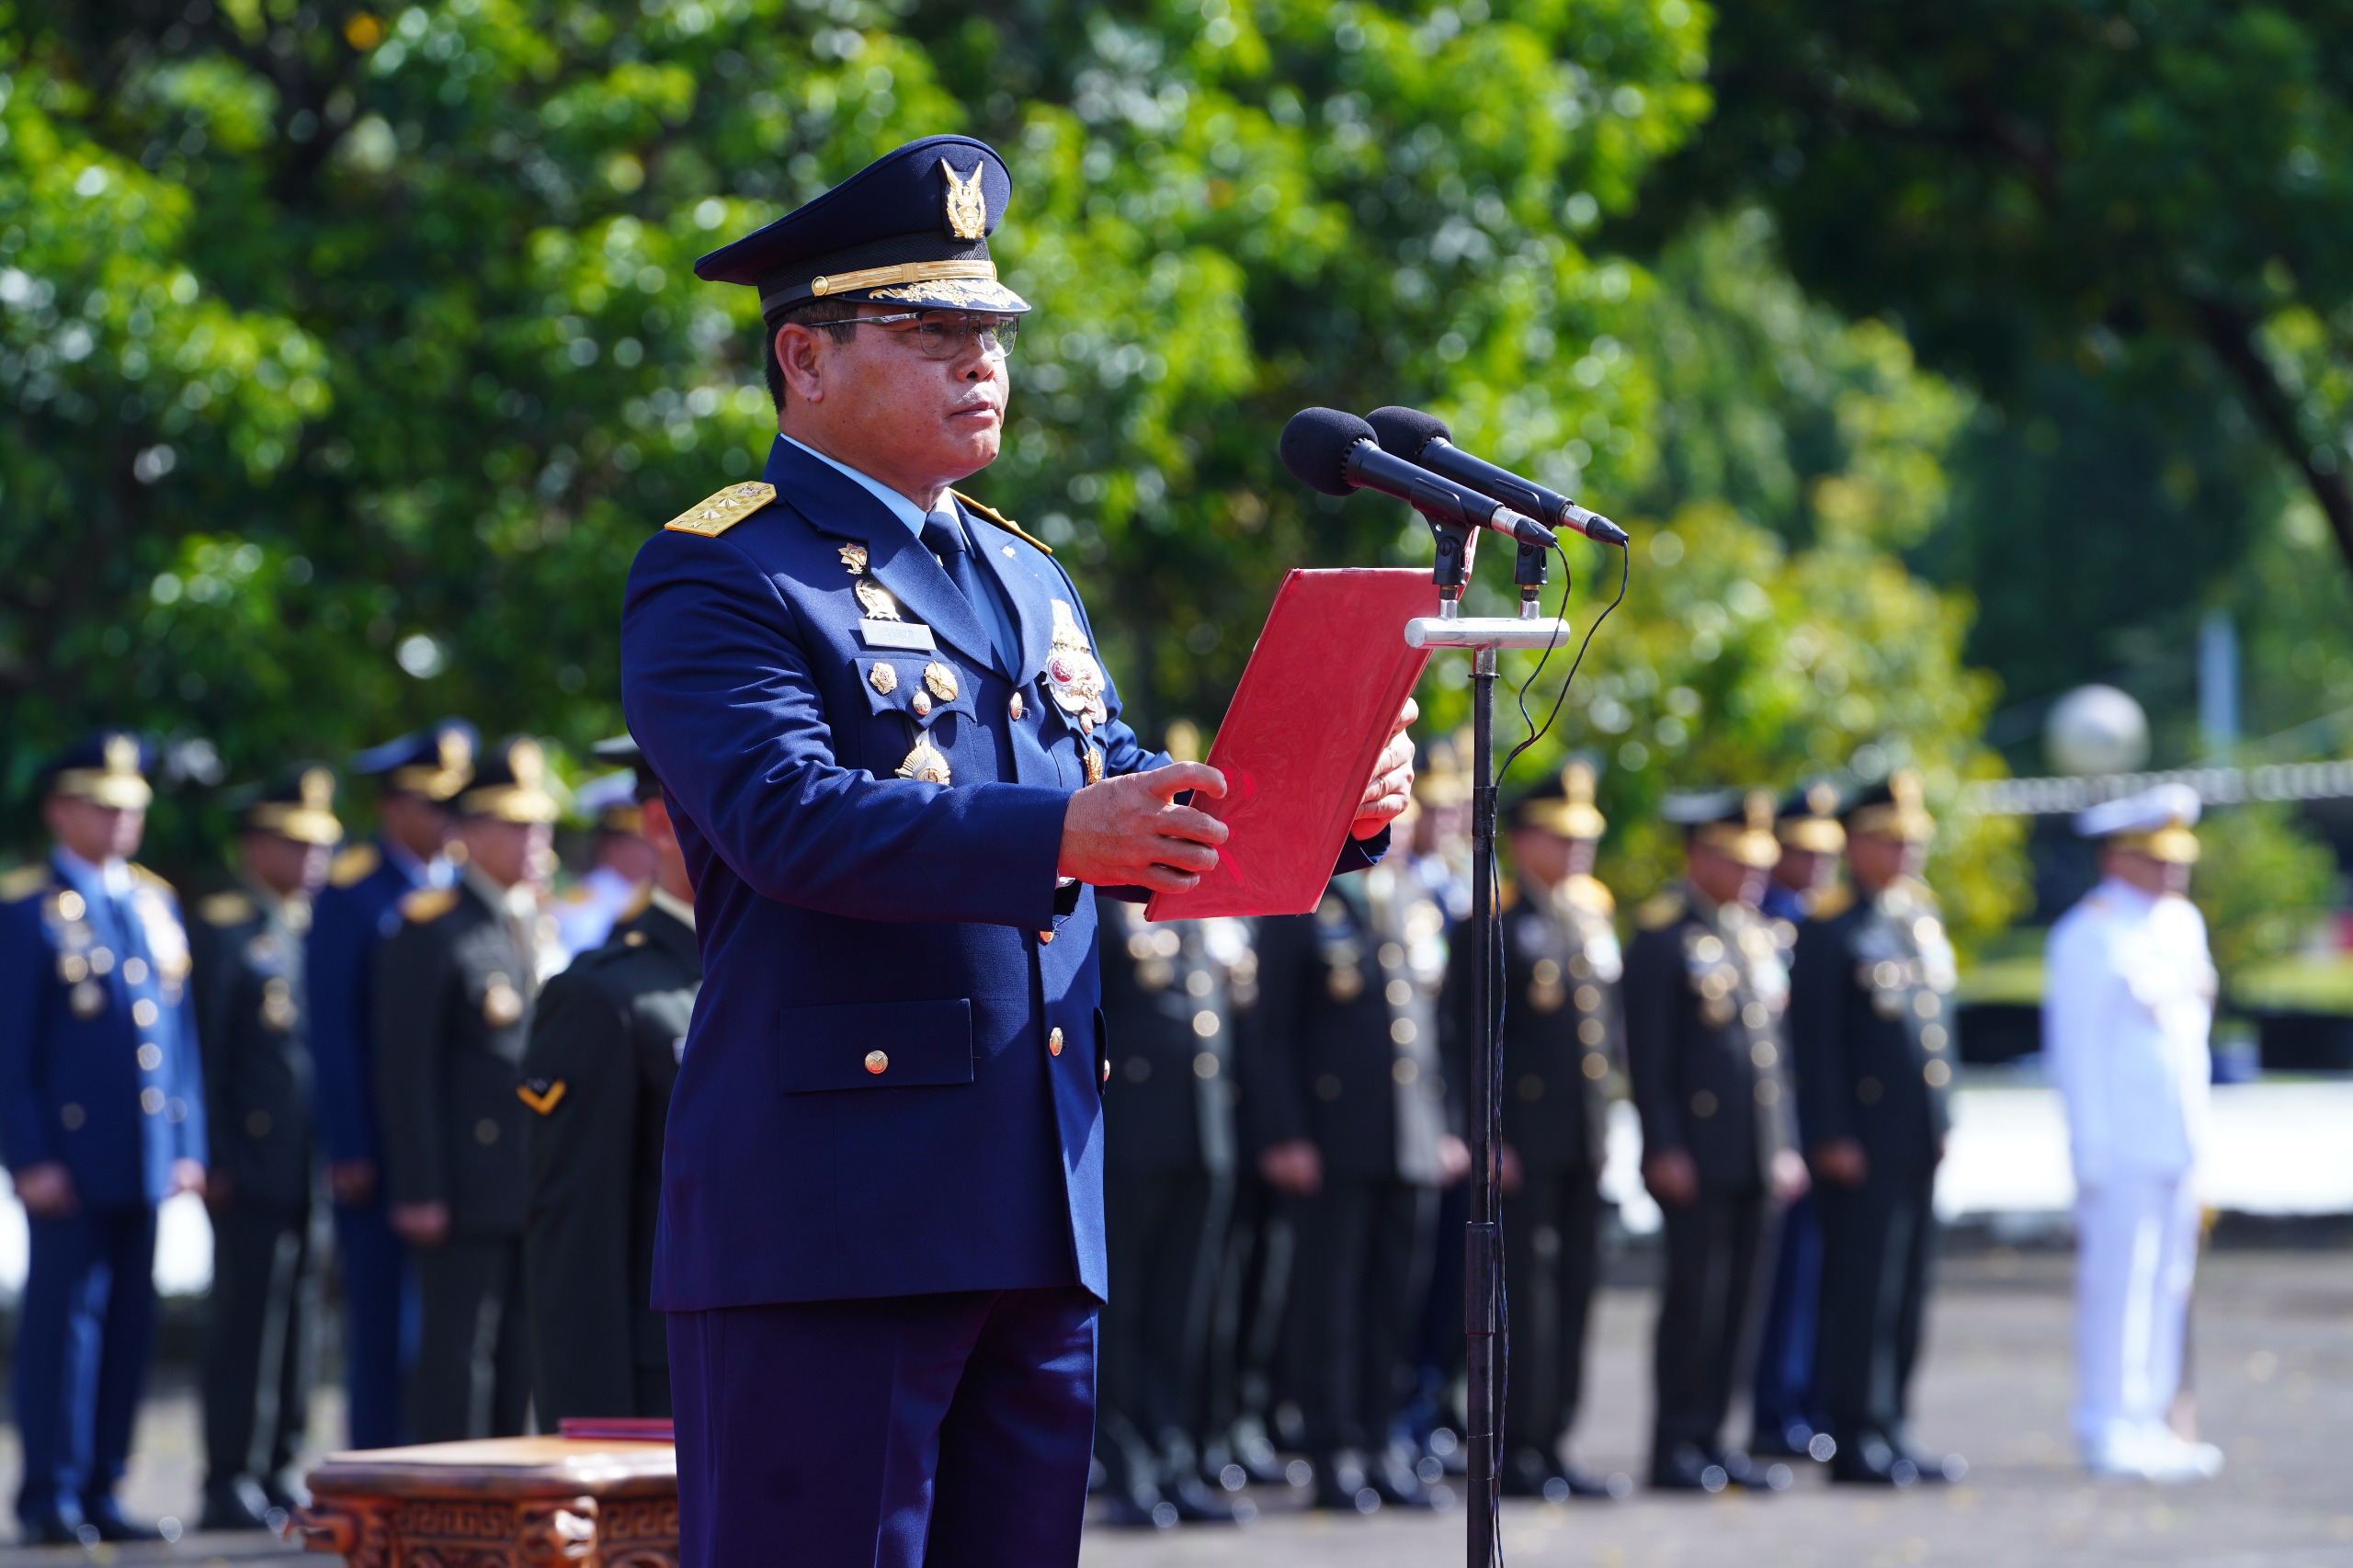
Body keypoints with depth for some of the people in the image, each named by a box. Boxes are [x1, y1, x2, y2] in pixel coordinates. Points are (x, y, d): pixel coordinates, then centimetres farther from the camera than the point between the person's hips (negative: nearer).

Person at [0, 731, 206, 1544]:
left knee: (129, 1323, 6)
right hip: (70, 1159, -6)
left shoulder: (156, 904, 15)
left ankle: (101, 1493, 11)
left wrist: (188, 1143, 10)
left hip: (146, 1160, 6)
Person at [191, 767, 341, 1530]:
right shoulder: (222, 929, -4)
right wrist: (216, 1159, -12)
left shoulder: (318, 930, 16)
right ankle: (229, 1487, -2)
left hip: (307, 1168, 7)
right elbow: (204, 1052, -7)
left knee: (298, 1320, 8)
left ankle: (277, 1475, 14)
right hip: (250, 1165, -6)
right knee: (245, 1321, -6)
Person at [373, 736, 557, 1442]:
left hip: (541, 1191, 7)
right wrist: (418, 1191, -15)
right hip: (470, 1191, -7)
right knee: (456, 1355, -4)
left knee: (523, 1357, 8)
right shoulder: (431, 929, -6)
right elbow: (406, 1072, -10)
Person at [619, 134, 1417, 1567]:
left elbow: (1139, 811, 19)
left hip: (1038, 1220, 8)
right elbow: (792, 815, -20)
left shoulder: (1027, 580, 22)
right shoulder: (717, 578, -5)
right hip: (827, 1216, -8)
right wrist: (1057, 836, -34)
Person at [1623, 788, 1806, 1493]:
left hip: (1757, 1158, 7)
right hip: (1695, 1155, -7)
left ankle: (1711, 1438, 12)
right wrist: (1664, 1147, -15)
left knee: (1737, 1297, 7)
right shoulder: (1662, 934, -6)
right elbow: (1647, 1052, -10)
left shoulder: (1758, 936, 17)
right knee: (1693, 1295, -6)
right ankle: (1676, 1447, -2)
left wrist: (1786, 1145, 15)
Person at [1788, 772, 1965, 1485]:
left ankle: (1892, 1433, 15)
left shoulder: (1923, 925, 16)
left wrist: (1943, 1122, 15)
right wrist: (1832, 1137, -16)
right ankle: (1856, 1440, -2)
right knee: (1862, 1290, -6)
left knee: (1906, 1290, 10)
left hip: (1918, 1144, 8)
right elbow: (1814, 1043, -11)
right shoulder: (1830, 931, -8)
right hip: (1861, 1144, -8)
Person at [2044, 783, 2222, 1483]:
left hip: (2178, 1137, 8)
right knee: (2118, 1280, -6)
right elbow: (2076, 1048, -12)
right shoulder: (2090, 935, -10)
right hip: (2123, 1144, -8)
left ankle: (2147, 1424, 17)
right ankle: (2109, 1431, -3)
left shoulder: (2182, 923, 15)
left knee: (2168, 1279, 10)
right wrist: (2093, 1147, -15)